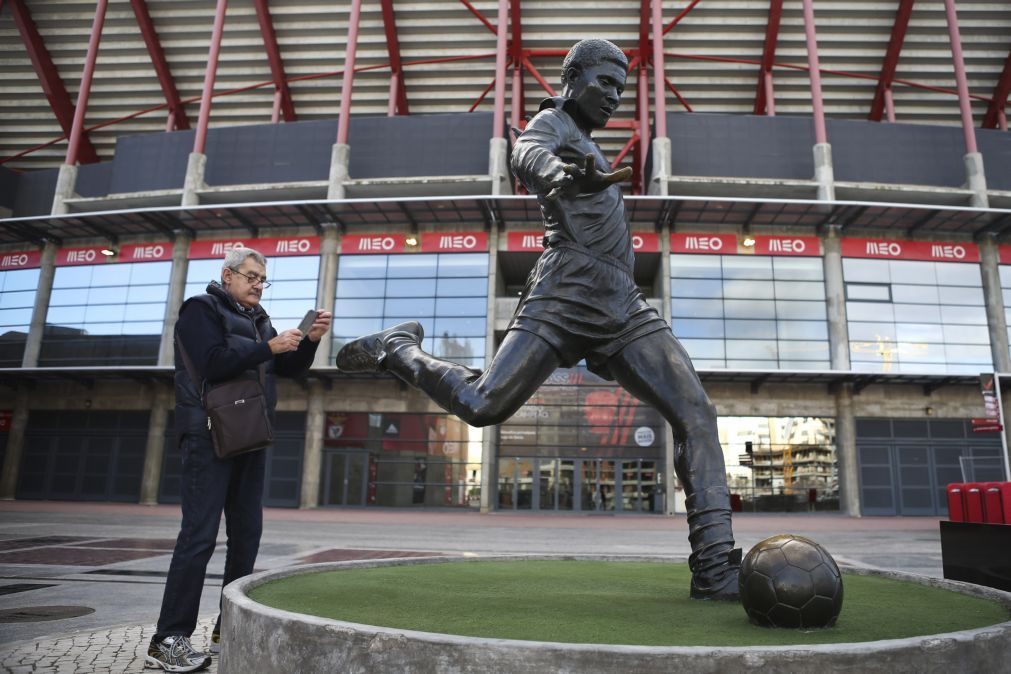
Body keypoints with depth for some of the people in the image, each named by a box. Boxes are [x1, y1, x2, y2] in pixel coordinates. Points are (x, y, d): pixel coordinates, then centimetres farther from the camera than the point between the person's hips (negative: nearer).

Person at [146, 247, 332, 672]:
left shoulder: (257, 320, 19)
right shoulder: (201, 309, -2)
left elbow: (289, 368, 13)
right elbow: (214, 363, -17)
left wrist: (311, 340, -3)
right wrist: (268, 348, -22)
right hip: (210, 436, -8)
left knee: (246, 533, 8)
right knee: (200, 535, -10)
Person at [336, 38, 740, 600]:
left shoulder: (587, 152, 33)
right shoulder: (551, 123, 8)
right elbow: (526, 157, -17)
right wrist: (569, 176, -41)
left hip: (622, 305, 8)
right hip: (566, 293, -7)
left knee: (696, 414, -8)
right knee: (483, 405, -17)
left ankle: (715, 567, -8)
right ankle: (400, 349, 12)